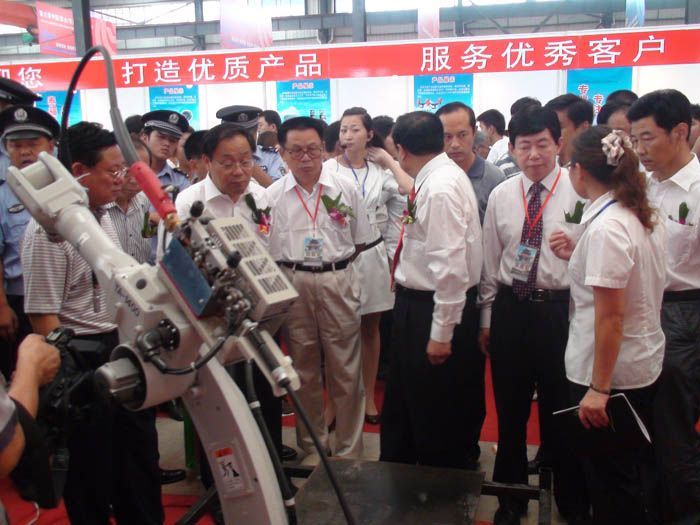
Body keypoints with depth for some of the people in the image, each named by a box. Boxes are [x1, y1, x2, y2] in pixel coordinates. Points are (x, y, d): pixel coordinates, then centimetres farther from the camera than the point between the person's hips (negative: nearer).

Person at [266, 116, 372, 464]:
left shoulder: (345, 188, 1)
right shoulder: (272, 196, 1)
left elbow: (361, 240, 7)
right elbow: (265, 250, 4)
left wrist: (335, 262, -1)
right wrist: (296, 267, -4)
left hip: (338, 281, -1)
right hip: (292, 285, 1)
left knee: (345, 370, 5)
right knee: (304, 370, 14)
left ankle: (349, 449, 20)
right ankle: (312, 445, 30)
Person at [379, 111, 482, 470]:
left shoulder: (440, 188, -24)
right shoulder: (433, 178, 5)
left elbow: (451, 266, -27)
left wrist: (441, 332, -23)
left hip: (431, 309, -10)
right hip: (416, 303, 10)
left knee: (437, 411, 9)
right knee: (405, 401, 25)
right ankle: (397, 466, 44)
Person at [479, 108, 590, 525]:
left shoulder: (578, 192, -8)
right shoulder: (501, 195, 4)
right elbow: (490, 260, 8)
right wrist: (487, 317, 9)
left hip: (559, 310, -3)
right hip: (510, 308, 4)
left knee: (561, 411, 10)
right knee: (510, 410, 16)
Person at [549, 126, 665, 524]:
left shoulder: (606, 228, -22)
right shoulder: (645, 216, 5)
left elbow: (610, 317, -24)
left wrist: (598, 388, -20)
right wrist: (577, 257, 6)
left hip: (611, 371, -9)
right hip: (646, 364, 9)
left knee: (611, 481, 9)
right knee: (638, 473, 24)